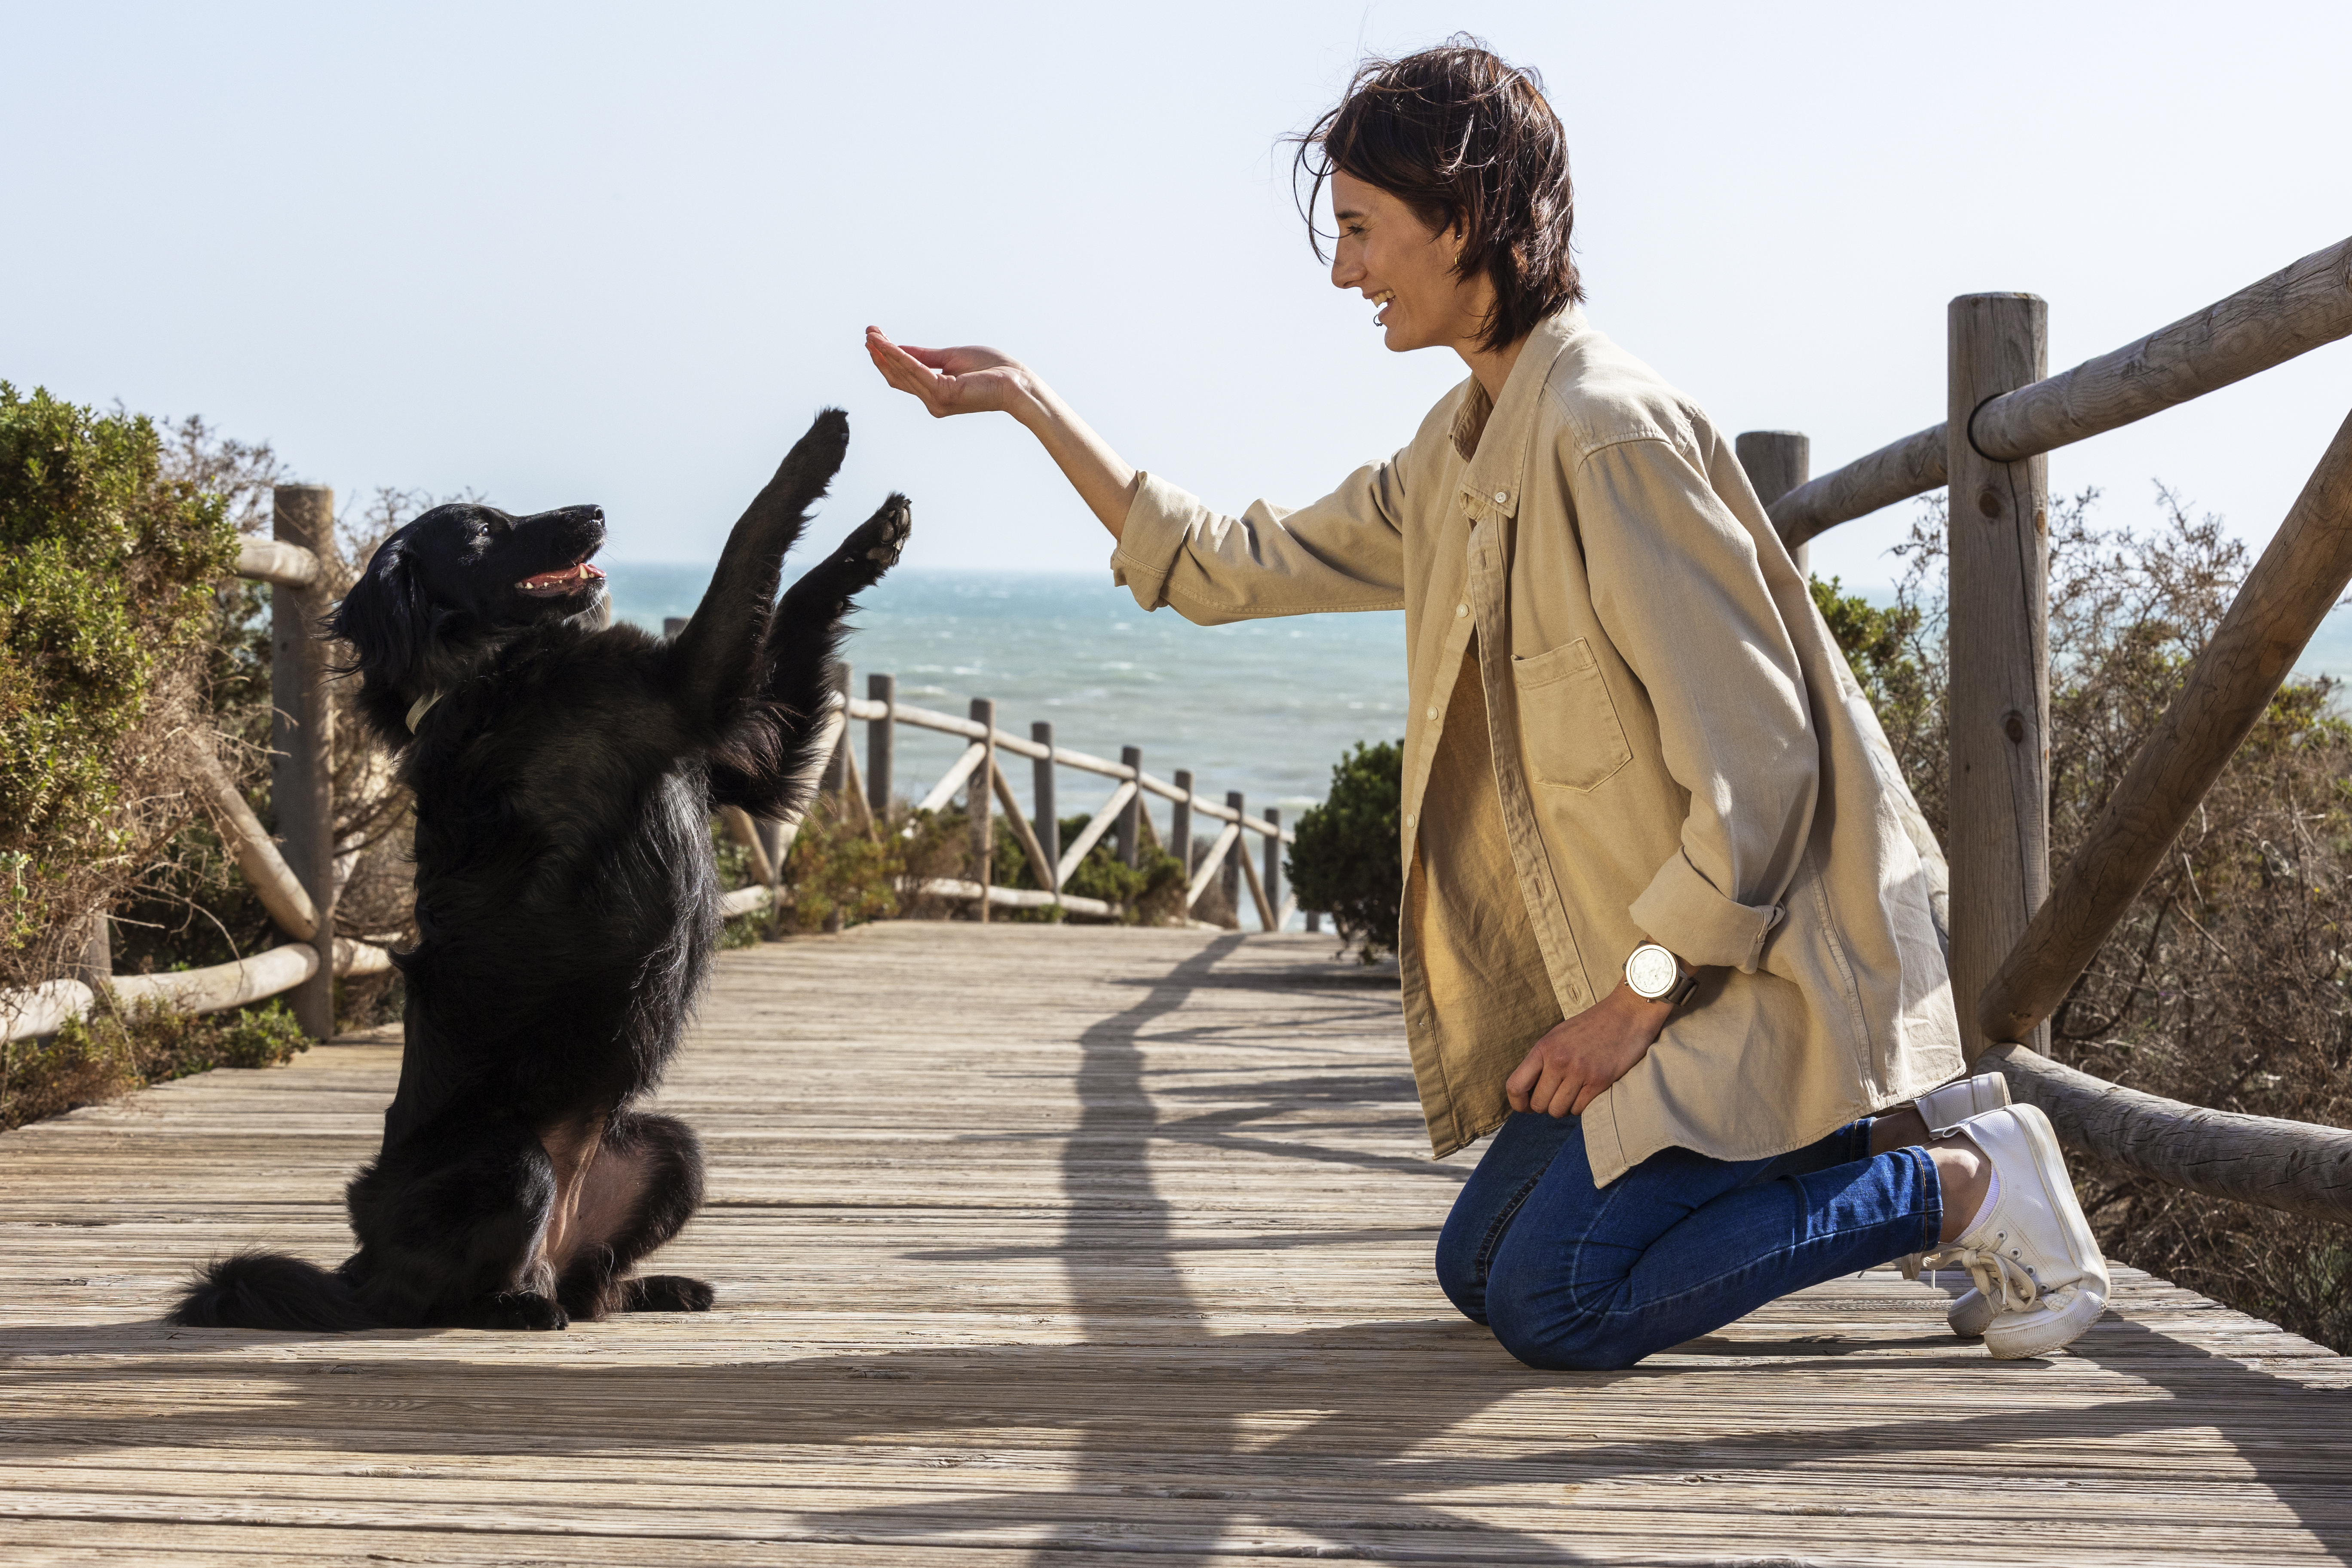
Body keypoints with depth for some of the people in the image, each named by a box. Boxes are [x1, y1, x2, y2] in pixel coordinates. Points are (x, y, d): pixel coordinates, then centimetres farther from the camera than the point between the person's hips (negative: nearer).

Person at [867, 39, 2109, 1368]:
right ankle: (1888, 1137, 14)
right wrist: (1027, 400, 14)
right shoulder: (1466, 452, 8)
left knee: (1551, 1304, -13)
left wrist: (1632, 1005, -18)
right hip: (1663, 953, 10)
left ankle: (1963, 1185, -3)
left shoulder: (1611, 435, -21)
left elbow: (1755, 765, -23)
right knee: (1480, 1266, 12)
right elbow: (1232, 569, 16)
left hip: (1765, 954, -10)